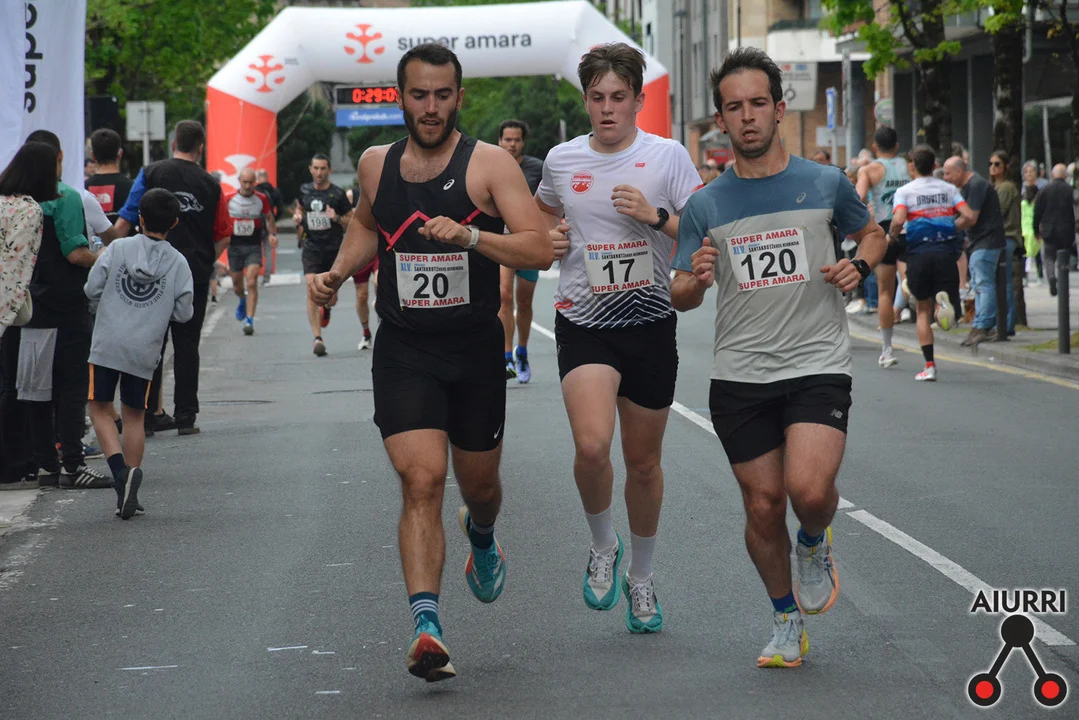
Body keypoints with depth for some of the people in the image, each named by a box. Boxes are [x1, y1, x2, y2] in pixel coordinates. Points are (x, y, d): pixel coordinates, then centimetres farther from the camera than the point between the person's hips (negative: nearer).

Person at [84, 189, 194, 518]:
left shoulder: (117, 248, -3)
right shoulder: (178, 262, 0)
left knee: (100, 408, 9)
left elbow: (92, 289, -3)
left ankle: (120, 469, -14)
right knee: (134, 415, 13)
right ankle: (129, 493, 10)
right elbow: (183, 313, -1)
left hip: (107, 345, -2)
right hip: (145, 351, 2)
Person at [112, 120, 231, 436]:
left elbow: (124, 223, -6)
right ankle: (185, 416, 5)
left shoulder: (152, 173, -1)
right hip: (196, 274, 0)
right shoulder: (210, 185, 3)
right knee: (187, 344, 5)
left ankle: (150, 413, 7)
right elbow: (223, 237, 6)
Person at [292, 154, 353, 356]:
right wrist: (297, 217, 2)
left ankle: (326, 308, 45)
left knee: (331, 297, 6)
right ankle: (318, 338, -15)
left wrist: (337, 218, -20)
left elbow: (352, 220, -1)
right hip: (312, 248, 1)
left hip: (334, 250, -1)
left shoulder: (337, 194, -6)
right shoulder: (305, 190, 4)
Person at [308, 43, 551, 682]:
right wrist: (339, 273, 10)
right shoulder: (377, 165, 5)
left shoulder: (490, 164, -8)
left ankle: (482, 537, 55)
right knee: (422, 480, -17)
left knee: (479, 485, 17)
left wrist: (469, 234, -31)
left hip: (476, 348, -1)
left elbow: (539, 249, -17)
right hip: (404, 350, 1)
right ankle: (427, 627, -23)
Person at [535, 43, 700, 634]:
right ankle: (603, 546, 5)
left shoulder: (667, 157, -3)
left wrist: (656, 216, -18)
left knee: (644, 461, 10)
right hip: (583, 321, 0)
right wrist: (547, 238, 4)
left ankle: (640, 577, 31)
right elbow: (545, 210, 25)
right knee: (591, 445, -23)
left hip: (649, 321, 0)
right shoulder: (561, 160, 4)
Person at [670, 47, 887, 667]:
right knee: (763, 505, 4)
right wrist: (695, 280, -16)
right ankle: (787, 624, 25)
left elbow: (872, 233, 20)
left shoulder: (825, 183, 2)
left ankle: (815, 544, 15)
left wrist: (860, 265, -3)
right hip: (740, 376, 2)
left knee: (809, 489, -21)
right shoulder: (706, 205, 5)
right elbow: (682, 298, 8)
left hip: (819, 365, -2)